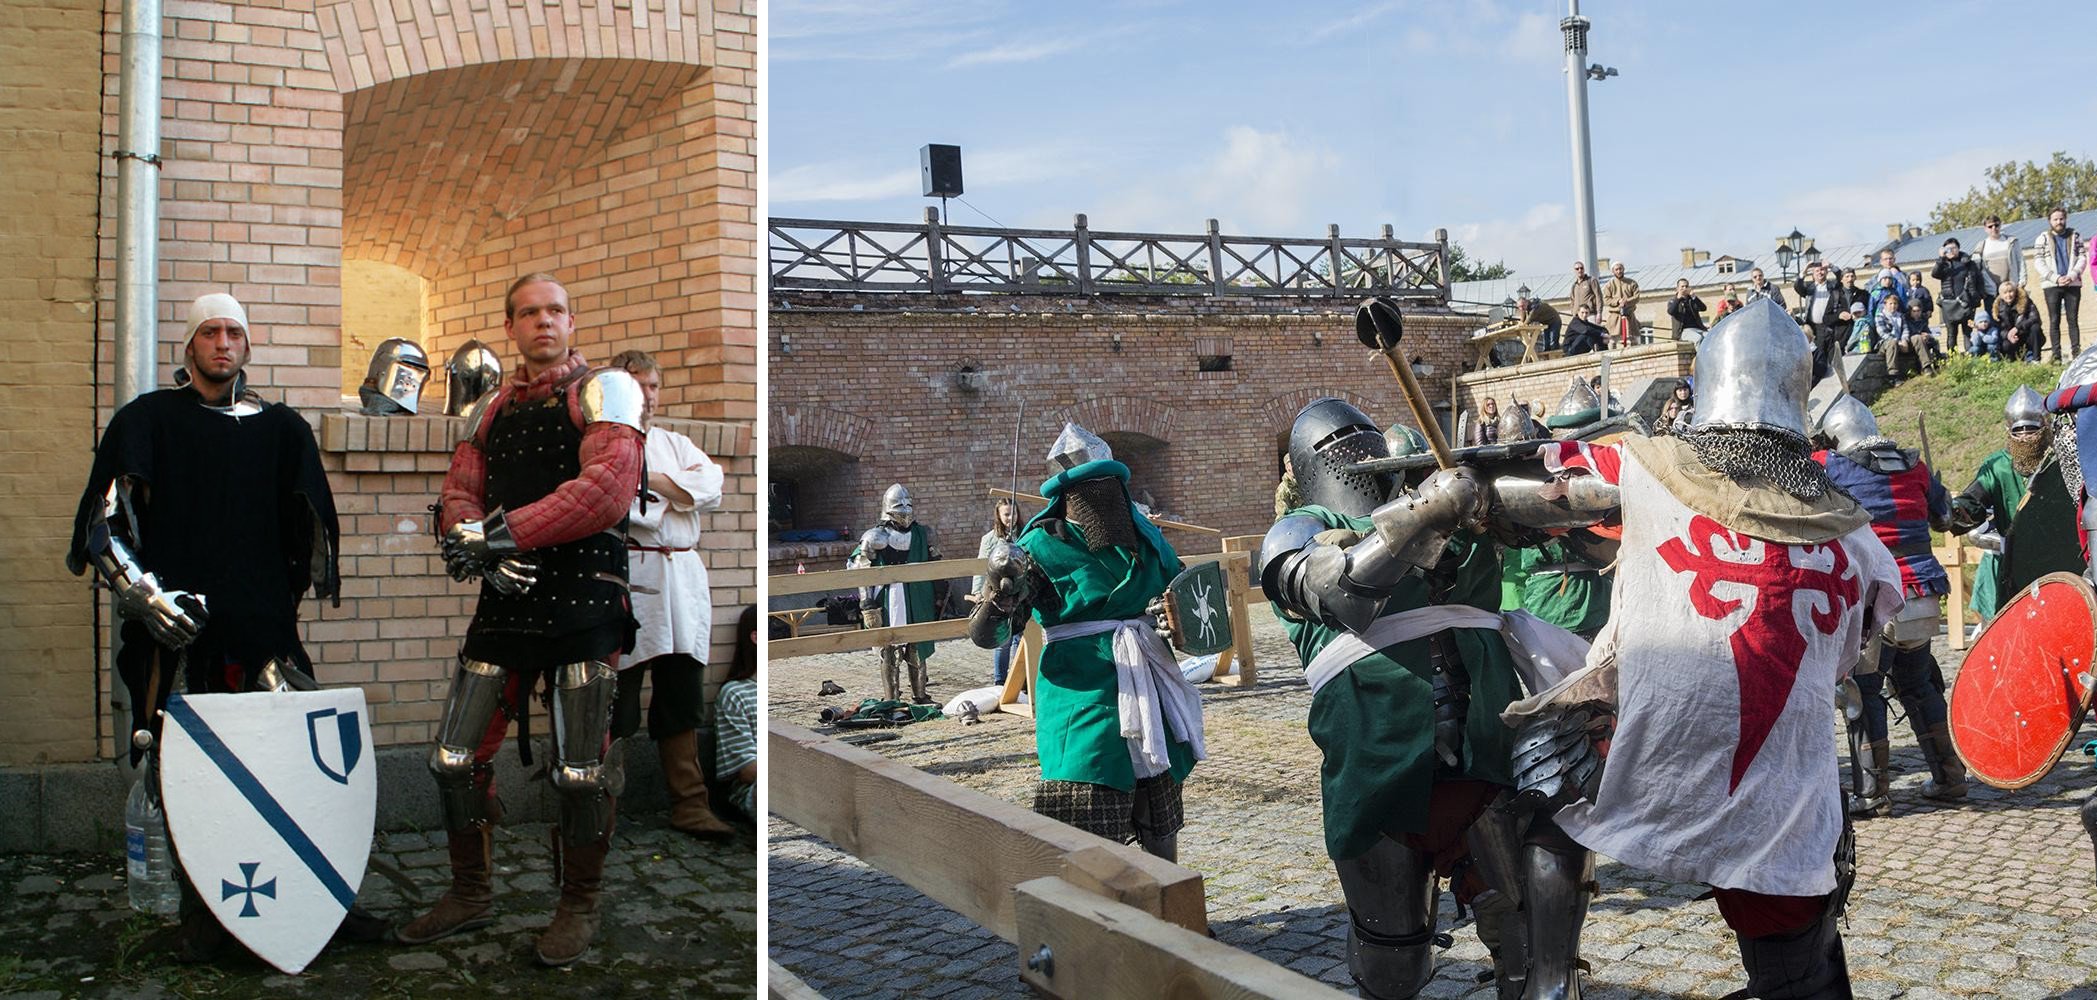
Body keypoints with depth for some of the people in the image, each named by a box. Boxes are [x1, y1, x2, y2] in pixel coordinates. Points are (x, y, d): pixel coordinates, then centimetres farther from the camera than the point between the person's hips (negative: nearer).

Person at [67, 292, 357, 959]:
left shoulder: (281, 427, 13)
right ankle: (201, 917, 13)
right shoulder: (147, 420, 8)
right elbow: (103, 523, 4)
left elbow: (310, 524, 20)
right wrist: (141, 592, -8)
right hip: (174, 629, -1)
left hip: (264, 628, 1)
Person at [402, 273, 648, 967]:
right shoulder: (490, 410, 18)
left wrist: (506, 531, -20)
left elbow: (609, 488, -17)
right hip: (505, 601, 6)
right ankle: (469, 896, 27)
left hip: (584, 602, -6)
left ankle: (580, 906, 18)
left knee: (581, 773, 0)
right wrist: (467, 538, -13)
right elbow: (459, 493, 12)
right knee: (456, 760, 9)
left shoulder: (604, 390, -1)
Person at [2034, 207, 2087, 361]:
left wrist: (2072, 275, -12)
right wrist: (2055, 278, -14)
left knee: (2073, 320, 2)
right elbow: (2038, 262, -5)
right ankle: (2056, 355, 0)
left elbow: (2083, 257, 5)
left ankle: (2076, 352, 2)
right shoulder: (2043, 238, 3)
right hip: (2051, 285, -2)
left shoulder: (2075, 237, 10)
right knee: (2054, 321, -1)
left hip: (2073, 284, 2)